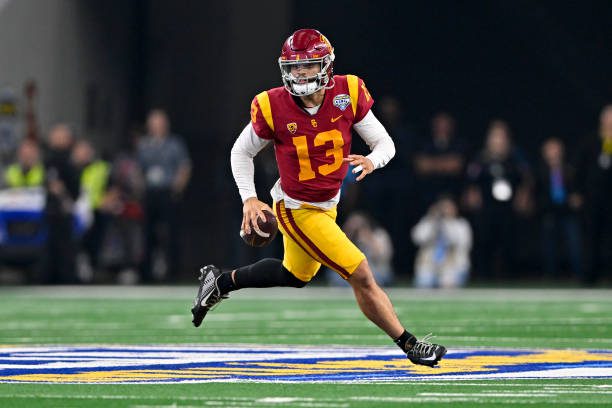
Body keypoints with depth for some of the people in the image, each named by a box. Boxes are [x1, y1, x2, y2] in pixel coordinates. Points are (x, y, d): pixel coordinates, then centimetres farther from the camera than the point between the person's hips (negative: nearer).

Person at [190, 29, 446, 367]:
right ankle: (409, 345, 1)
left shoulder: (348, 95, -15)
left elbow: (385, 143, -9)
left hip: (327, 205, 6)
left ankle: (220, 282, 45)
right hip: (296, 209, -6)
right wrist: (249, 199, -13)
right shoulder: (273, 107, -21)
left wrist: (372, 161, -31)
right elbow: (241, 152, -4)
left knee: (296, 275, 28)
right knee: (361, 276, -12)